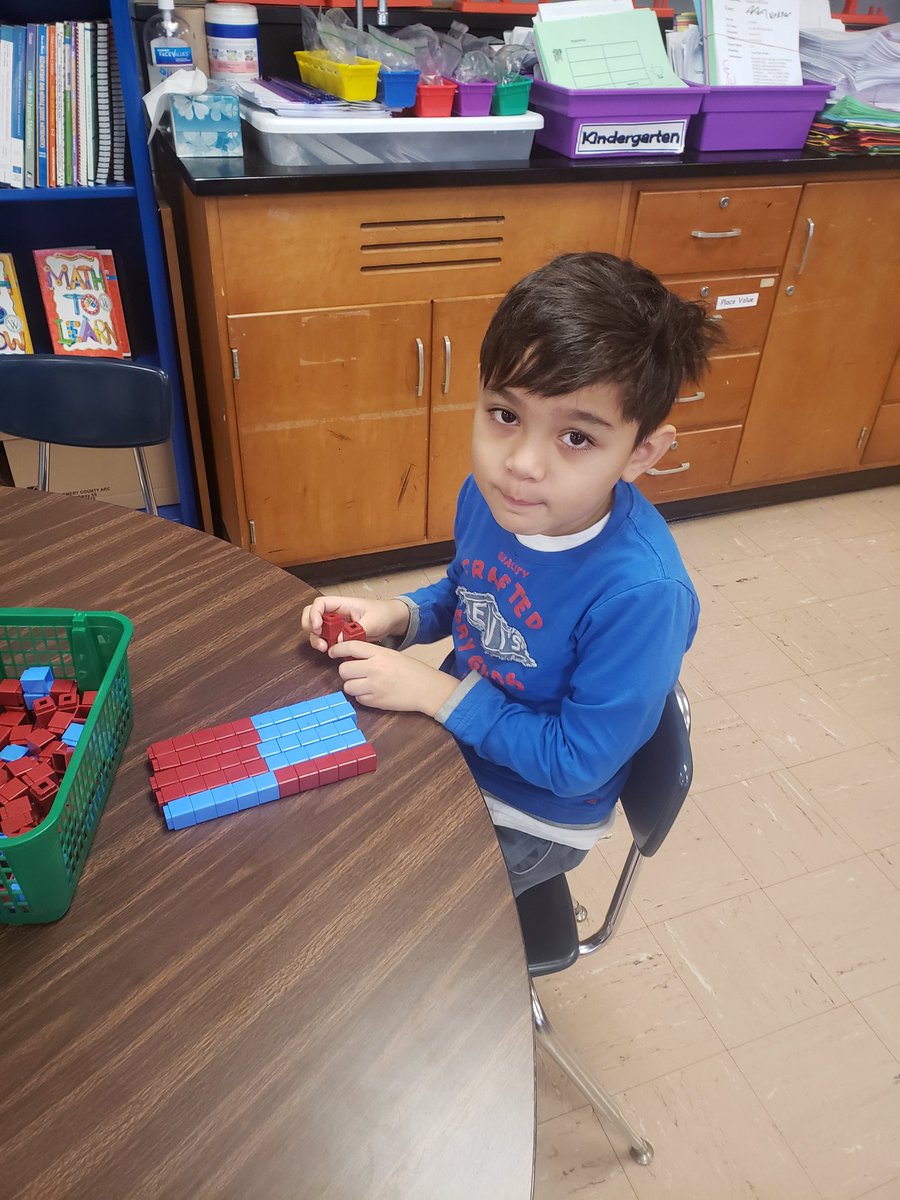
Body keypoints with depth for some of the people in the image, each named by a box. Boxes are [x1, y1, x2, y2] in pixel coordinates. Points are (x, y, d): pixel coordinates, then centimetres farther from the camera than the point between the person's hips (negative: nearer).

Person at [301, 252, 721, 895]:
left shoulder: (643, 595, -36)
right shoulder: (491, 493, -16)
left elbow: (577, 761, -26)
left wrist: (437, 692, -24)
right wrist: (398, 616, -13)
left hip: (534, 814, -5)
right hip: (454, 733, 6)